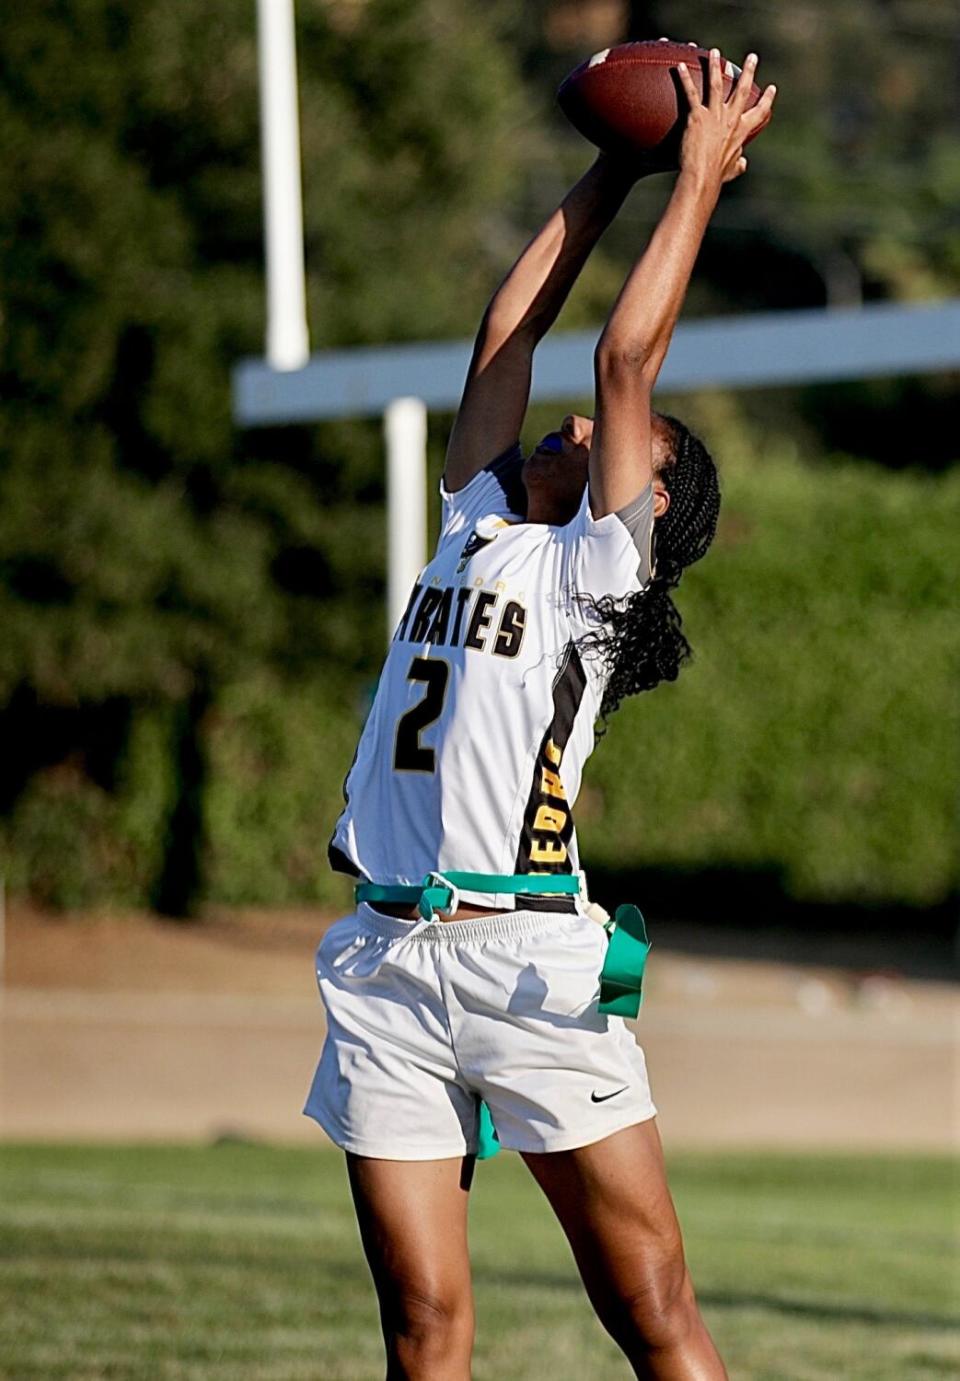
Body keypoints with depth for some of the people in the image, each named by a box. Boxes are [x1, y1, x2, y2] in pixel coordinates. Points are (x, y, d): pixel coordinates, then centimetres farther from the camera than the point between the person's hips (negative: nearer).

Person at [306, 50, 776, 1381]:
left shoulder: (599, 562, 4)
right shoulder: (478, 529, 20)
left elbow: (625, 355, -2)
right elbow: (510, 333, 23)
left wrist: (702, 177, 5)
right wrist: (613, 174, 26)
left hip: (529, 958, -6)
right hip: (388, 960, 6)